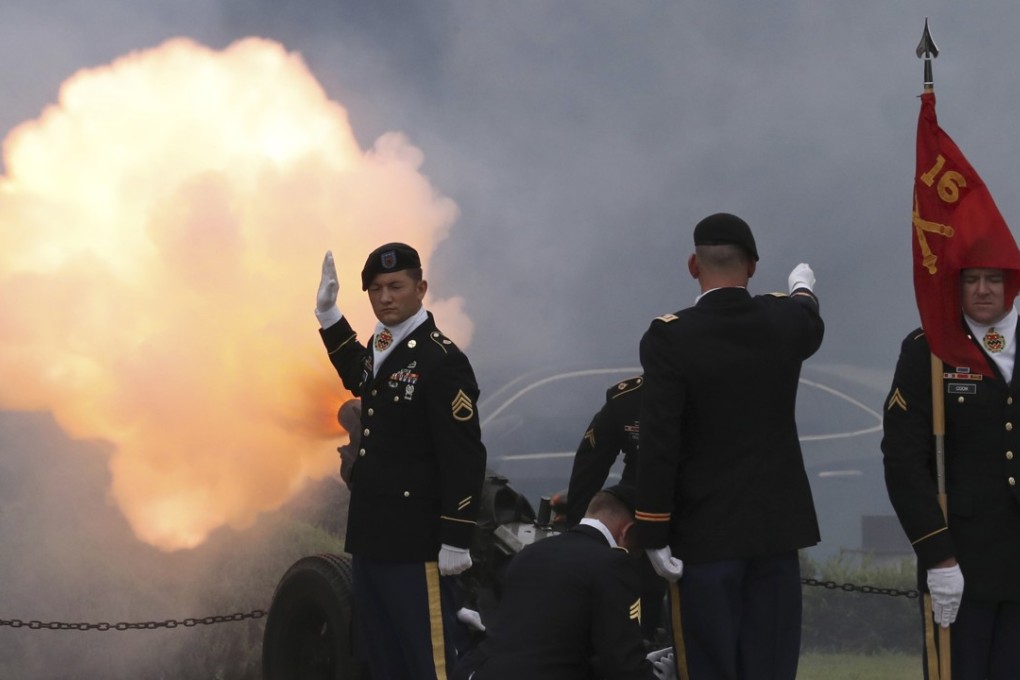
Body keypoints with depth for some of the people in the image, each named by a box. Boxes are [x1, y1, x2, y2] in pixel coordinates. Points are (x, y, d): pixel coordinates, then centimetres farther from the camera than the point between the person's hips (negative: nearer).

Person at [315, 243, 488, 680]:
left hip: (416, 543, -9)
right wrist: (328, 313, 27)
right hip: (371, 534, 9)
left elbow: (465, 457, -17)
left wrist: (456, 541, -19)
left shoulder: (442, 360, -15)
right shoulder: (380, 350, 11)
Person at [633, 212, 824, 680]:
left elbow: (658, 445, -16)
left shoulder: (670, 338, -13)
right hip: (776, 524, 4)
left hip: (705, 535, -4)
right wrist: (803, 289, 52)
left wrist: (653, 533, -10)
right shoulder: (784, 321, 1)